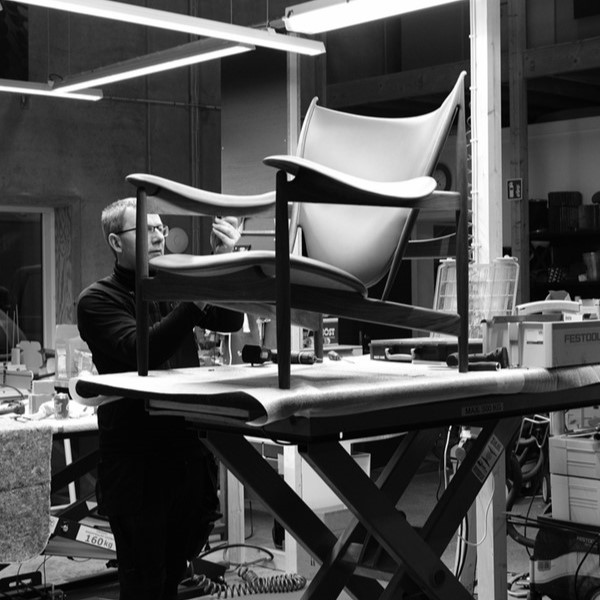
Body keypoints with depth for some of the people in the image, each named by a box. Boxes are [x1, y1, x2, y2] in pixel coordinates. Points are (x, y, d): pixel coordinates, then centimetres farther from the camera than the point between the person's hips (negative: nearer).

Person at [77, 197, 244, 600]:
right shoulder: (98, 300, -5)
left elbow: (230, 322, -2)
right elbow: (141, 350, -22)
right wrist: (196, 300, -33)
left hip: (189, 449, 5)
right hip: (136, 458, -5)